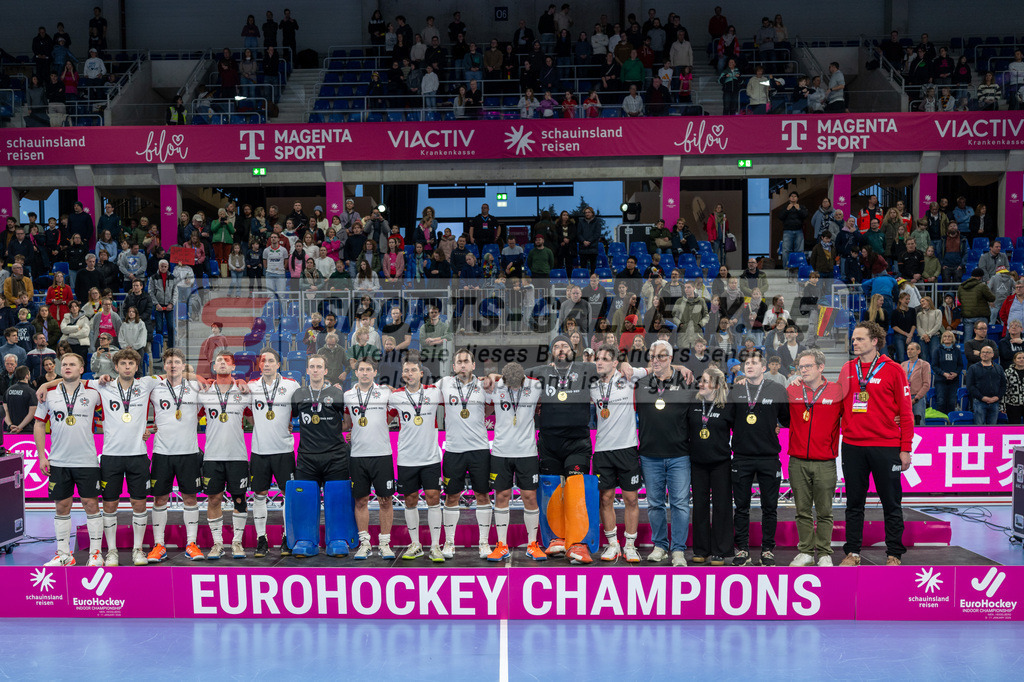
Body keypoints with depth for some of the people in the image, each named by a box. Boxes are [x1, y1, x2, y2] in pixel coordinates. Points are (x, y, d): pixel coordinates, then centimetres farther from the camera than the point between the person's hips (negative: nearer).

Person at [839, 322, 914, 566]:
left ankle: (894, 554, 13)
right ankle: (852, 553, 16)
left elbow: (905, 412, -2)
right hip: (852, 446, 4)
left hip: (886, 447, -3)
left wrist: (905, 448, -6)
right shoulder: (847, 370, 8)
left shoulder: (893, 370, -3)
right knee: (854, 503, 8)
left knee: (891, 504, 4)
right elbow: (840, 406, 15)